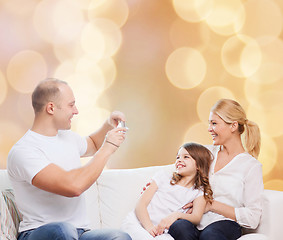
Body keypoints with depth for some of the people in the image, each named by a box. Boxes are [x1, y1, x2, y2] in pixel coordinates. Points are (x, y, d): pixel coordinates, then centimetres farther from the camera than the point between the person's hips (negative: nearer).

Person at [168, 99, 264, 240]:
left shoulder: (251, 166, 1)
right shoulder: (207, 152, 17)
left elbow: (253, 219, -5)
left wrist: (212, 205, -8)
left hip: (225, 224, -5)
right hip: (194, 223, 5)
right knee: (179, 227, -32)